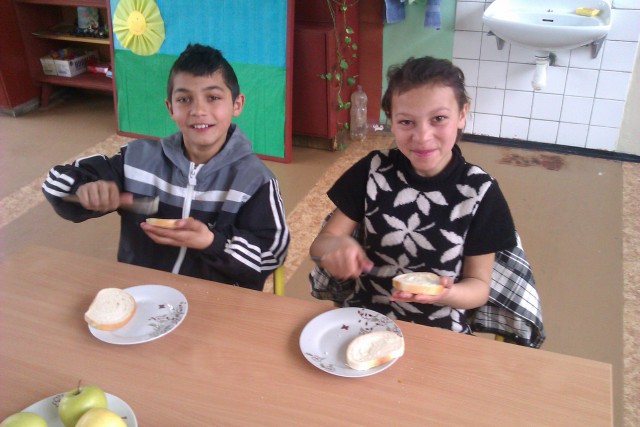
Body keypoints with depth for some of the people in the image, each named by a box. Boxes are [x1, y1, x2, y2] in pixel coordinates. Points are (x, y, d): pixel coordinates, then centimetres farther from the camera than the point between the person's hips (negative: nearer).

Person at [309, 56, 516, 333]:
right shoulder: (373, 170, -4)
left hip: (439, 330, 0)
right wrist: (337, 246, -25)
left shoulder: (479, 191, -7)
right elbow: (320, 244, -1)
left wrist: (447, 294, -24)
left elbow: (479, 285, -2)